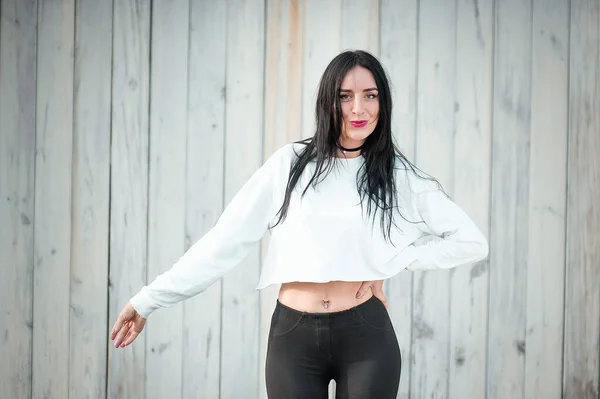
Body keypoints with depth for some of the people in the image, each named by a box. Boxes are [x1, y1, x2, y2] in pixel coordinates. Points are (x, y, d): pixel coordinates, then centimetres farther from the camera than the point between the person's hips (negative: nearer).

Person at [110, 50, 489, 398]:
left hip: (366, 337, 0)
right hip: (293, 337, 0)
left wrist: (393, 262, -4)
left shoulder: (399, 176, 3)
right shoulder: (291, 163, 2)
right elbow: (224, 240, 2)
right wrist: (149, 299, 0)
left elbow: (473, 242, 2)